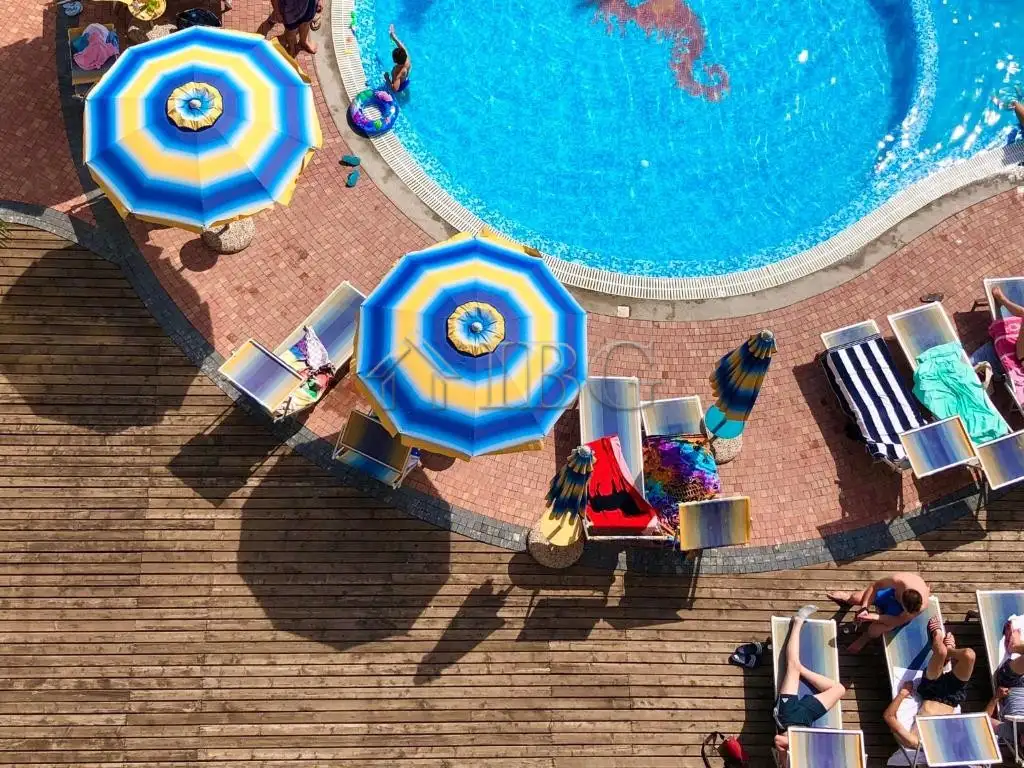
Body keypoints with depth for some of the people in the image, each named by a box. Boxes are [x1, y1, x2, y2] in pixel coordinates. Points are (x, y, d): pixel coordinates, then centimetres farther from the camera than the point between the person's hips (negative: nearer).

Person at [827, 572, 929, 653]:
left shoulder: (920, 605, -42)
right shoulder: (898, 580, -42)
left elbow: (898, 621, -26)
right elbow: (875, 586, -21)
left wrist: (874, 617, -34)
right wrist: (864, 607, -26)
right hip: (892, 592, 2)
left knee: (875, 629, -20)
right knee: (855, 599, -1)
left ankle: (866, 637, 22)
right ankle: (848, 597, 42)